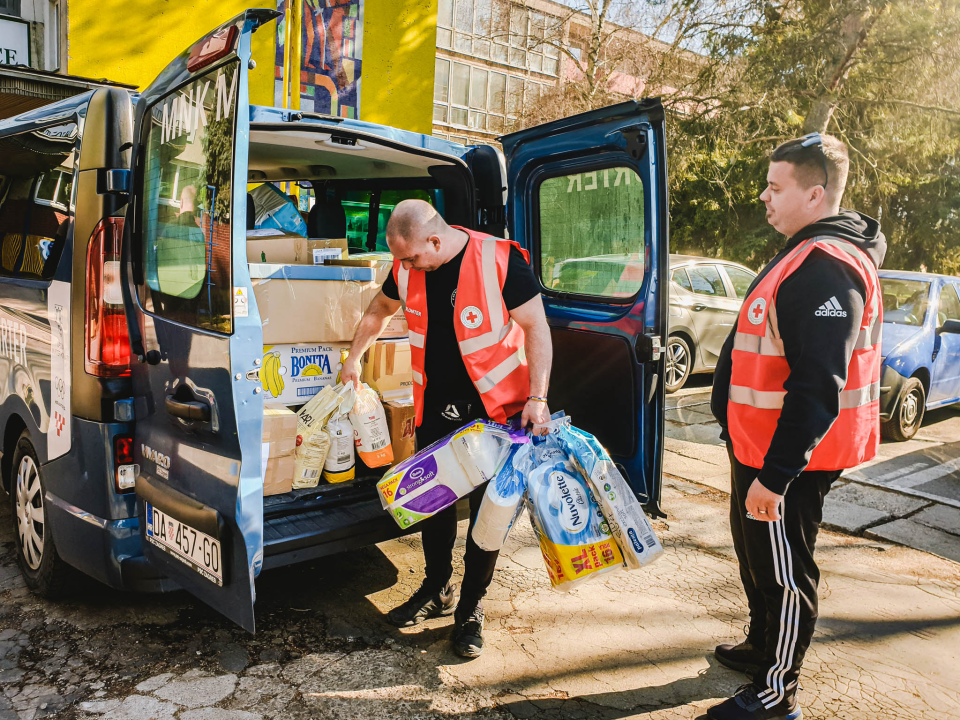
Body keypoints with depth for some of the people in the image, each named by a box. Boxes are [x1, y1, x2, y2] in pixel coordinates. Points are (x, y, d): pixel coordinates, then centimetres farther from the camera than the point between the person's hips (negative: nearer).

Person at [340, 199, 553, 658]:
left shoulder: (500, 261, -18)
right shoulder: (407, 267, -2)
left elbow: (536, 328, -15)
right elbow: (380, 309, 19)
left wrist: (537, 398, -21)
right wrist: (353, 358, 24)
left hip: (494, 408, -4)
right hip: (435, 409, 5)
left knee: (487, 507, 4)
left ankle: (471, 607, 22)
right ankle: (437, 590, 34)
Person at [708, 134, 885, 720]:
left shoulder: (827, 269, -23)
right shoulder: (807, 255, 12)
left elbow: (818, 388, -29)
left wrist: (775, 474, -26)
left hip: (788, 462, -10)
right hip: (762, 450, 10)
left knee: (784, 572, 5)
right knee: (758, 557, 24)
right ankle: (762, 648, 45)